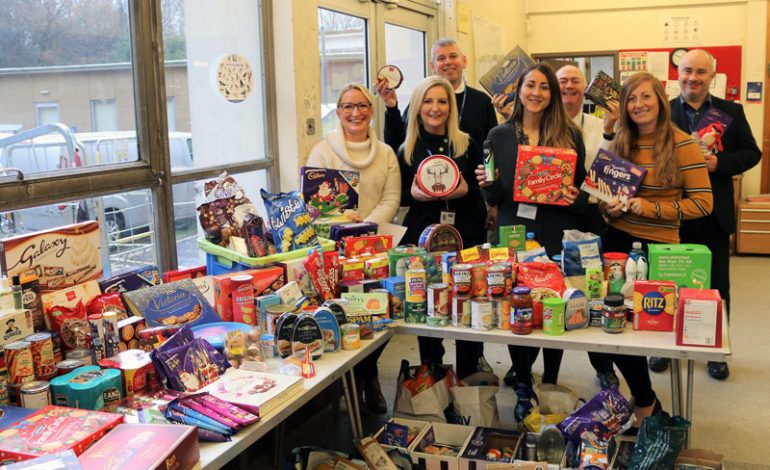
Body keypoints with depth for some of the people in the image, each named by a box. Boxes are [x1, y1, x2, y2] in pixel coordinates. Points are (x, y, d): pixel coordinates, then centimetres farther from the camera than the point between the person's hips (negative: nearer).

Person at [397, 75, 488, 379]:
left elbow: (485, 190, 7)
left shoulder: (467, 146, 5)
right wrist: (413, 194, -11)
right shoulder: (407, 151, 6)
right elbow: (398, 196, 10)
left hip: (465, 237, 0)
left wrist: (465, 190, -13)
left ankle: (470, 373, 18)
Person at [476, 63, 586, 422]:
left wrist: (575, 198, -15)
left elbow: (583, 188, 6)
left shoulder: (570, 135, 3)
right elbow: (493, 197, 9)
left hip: (557, 237, -1)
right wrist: (487, 184, -13)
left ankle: (550, 383, 25)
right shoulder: (499, 136, 6)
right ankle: (523, 387, 21)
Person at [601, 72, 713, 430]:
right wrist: (610, 209, -6)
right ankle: (645, 399, 29)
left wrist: (652, 208, -18)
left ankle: (645, 403, 26)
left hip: (658, 245, -5)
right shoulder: (619, 143, 7)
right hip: (617, 239, 5)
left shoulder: (682, 144, -8)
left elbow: (702, 202, -9)